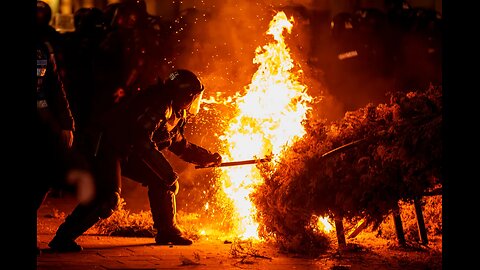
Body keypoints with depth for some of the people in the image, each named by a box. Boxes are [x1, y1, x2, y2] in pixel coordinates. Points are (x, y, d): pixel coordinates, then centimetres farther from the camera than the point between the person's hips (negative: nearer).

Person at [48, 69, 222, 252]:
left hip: (128, 152, 11)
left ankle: (167, 232, 22)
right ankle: (64, 238, -21)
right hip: (105, 146, -11)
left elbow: (181, 146, 28)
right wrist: (168, 172, -24)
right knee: (108, 197, -26)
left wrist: (208, 157, 21)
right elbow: (143, 141, -28)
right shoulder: (160, 104, -20)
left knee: (160, 181, 9)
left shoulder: (176, 114, 13)